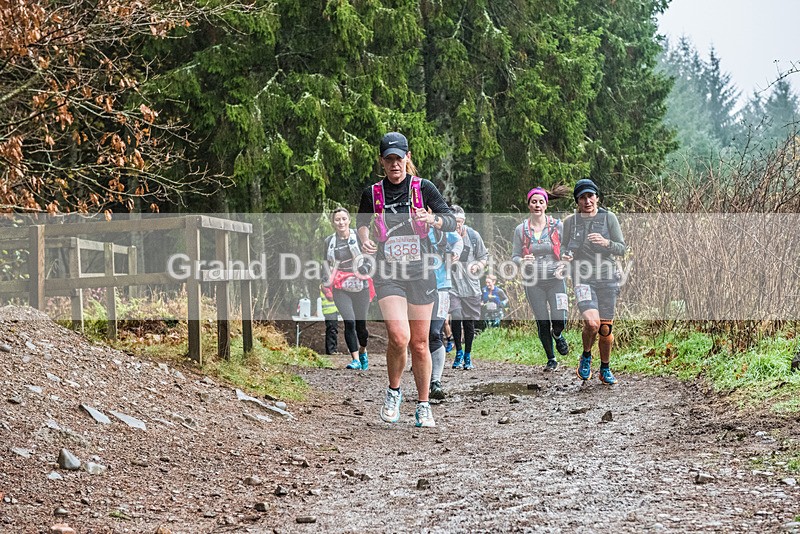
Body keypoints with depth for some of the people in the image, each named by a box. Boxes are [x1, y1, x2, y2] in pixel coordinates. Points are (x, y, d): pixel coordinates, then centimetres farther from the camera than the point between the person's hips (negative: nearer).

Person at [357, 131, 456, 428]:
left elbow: (451, 222, -4)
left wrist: (432, 219, -25)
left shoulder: (423, 188, -1)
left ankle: (424, 406, 21)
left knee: (420, 343, 6)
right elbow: (362, 221, 19)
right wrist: (365, 239, -3)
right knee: (399, 337, -19)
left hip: (420, 271, 1)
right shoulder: (372, 193, 2)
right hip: (388, 274, -1)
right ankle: (393, 392, 6)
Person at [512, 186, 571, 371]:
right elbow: (514, 256, 7)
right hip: (533, 282, 1)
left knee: (559, 320, -11)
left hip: (555, 280, -1)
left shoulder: (557, 226, -1)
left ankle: (558, 335, 27)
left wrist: (563, 266, -13)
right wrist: (523, 261, -16)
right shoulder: (521, 229, 1)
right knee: (542, 322, 4)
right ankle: (551, 360, 21)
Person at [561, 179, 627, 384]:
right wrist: (564, 254, -7)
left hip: (607, 279, 1)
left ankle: (605, 369, 26)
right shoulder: (570, 221, 4)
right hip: (583, 280, -1)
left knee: (606, 329, 4)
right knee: (592, 322, -22)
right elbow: (564, 246, 16)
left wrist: (606, 243, -18)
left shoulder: (609, 218, 2)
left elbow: (622, 249, 2)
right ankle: (586, 357, 7)